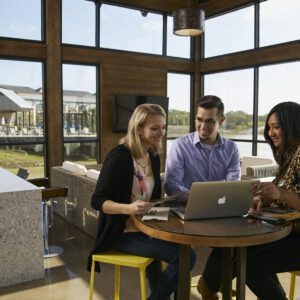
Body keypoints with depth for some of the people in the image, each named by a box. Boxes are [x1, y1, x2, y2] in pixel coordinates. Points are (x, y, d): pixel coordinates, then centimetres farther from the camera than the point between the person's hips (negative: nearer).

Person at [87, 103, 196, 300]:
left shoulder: (153, 157, 9)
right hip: (124, 233, -8)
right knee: (186, 256, -17)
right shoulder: (119, 157, -16)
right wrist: (128, 208, -32)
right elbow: (97, 201, -16)